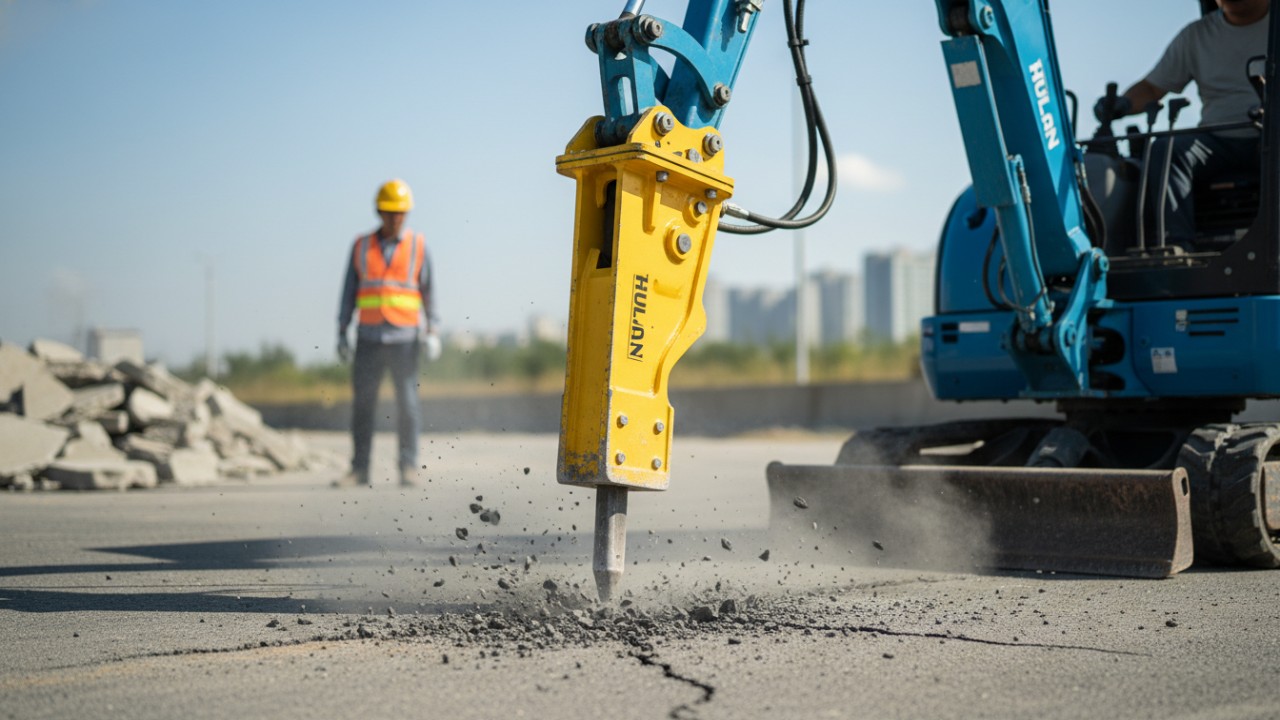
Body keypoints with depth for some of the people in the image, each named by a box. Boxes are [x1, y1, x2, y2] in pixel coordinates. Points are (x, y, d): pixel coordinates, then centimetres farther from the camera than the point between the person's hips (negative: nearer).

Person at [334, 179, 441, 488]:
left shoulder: (418, 245, 3)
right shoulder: (361, 246, 7)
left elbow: (428, 290, 3)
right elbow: (350, 291, 9)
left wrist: (432, 332, -6)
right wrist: (342, 333, 3)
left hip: (404, 338, -2)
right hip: (369, 338, 2)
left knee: (407, 403, -3)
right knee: (362, 402, 0)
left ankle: (409, 467, 4)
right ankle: (359, 469, 4)